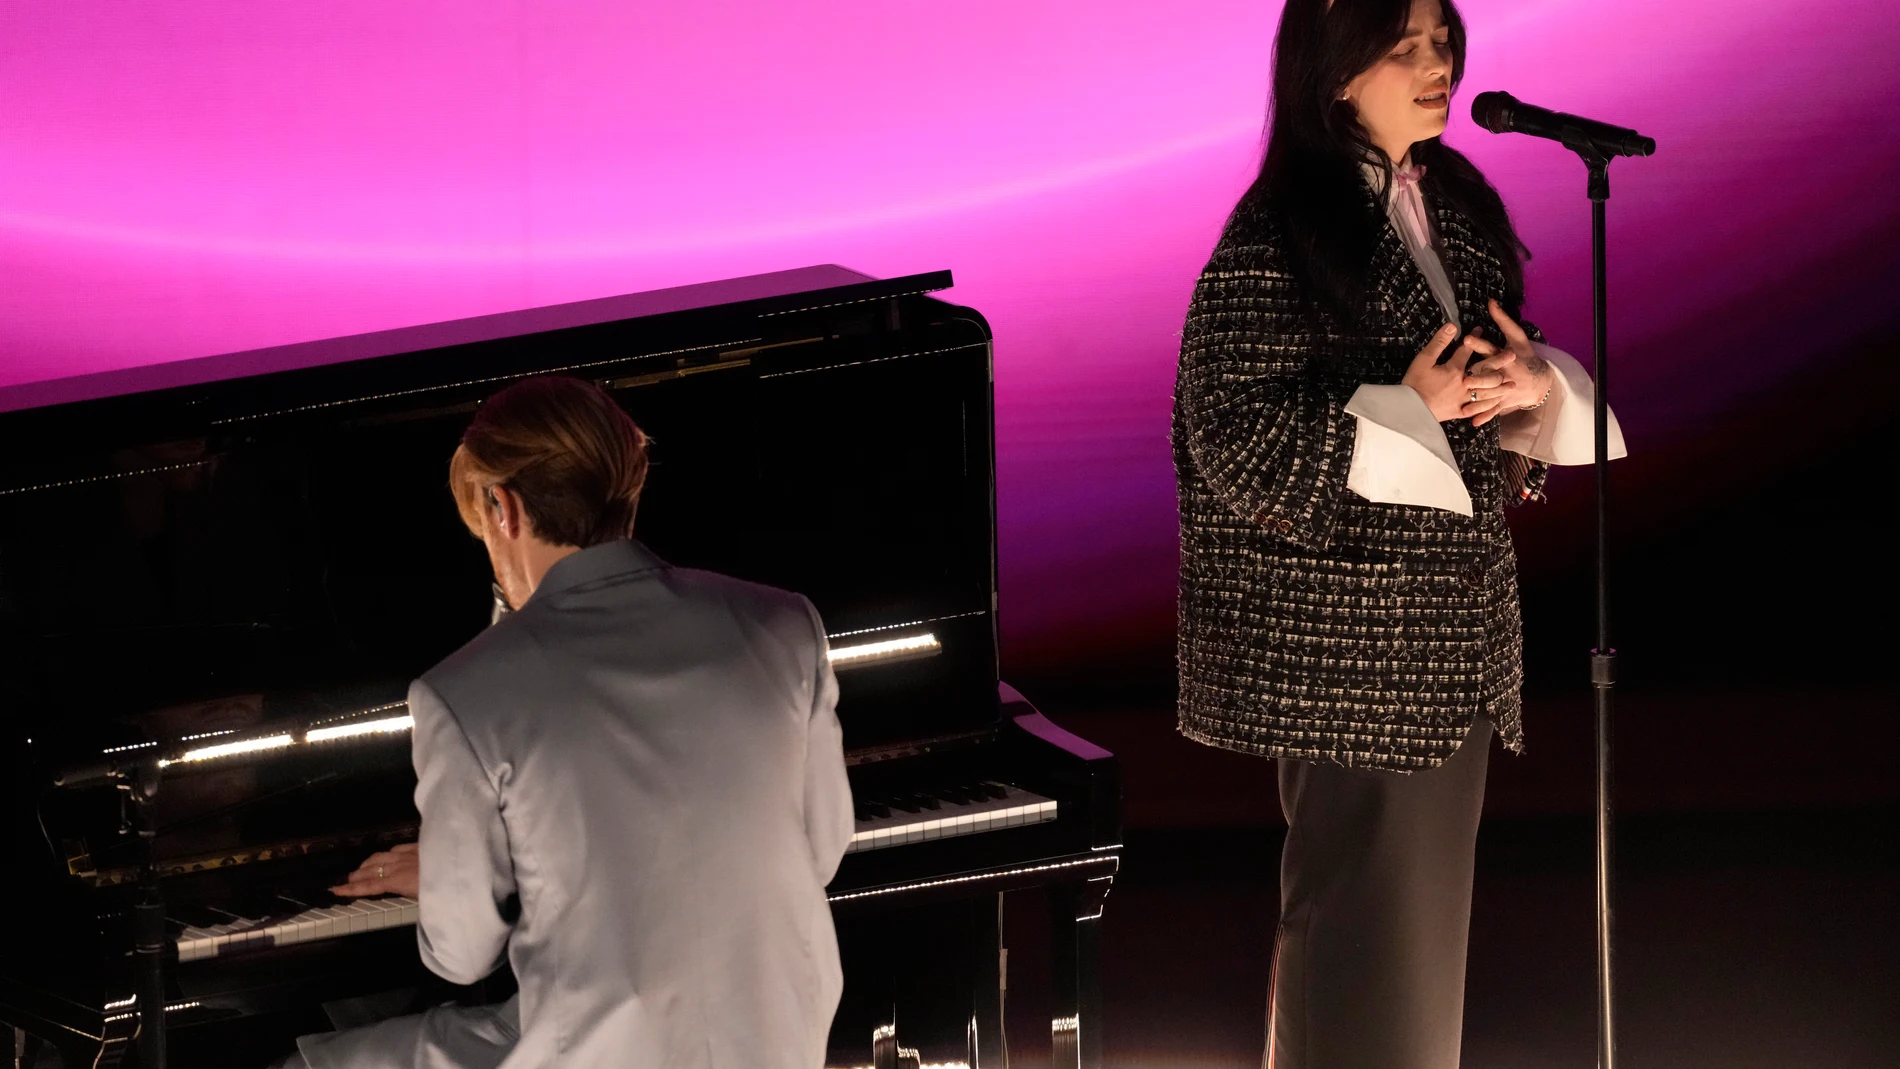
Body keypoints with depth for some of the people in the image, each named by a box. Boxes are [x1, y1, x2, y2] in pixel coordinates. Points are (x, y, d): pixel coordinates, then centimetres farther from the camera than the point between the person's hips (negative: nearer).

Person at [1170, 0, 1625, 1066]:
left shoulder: (1458, 205, 8)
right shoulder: (1276, 237, -15)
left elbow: (1500, 364, 15)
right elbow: (1234, 437, -17)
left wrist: (1537, 382, -8)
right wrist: (1410, 408, -22)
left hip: (1454, 607, 8)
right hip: (1341, 626, -8)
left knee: (1432, 888, 15)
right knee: (1364, 898, -2)